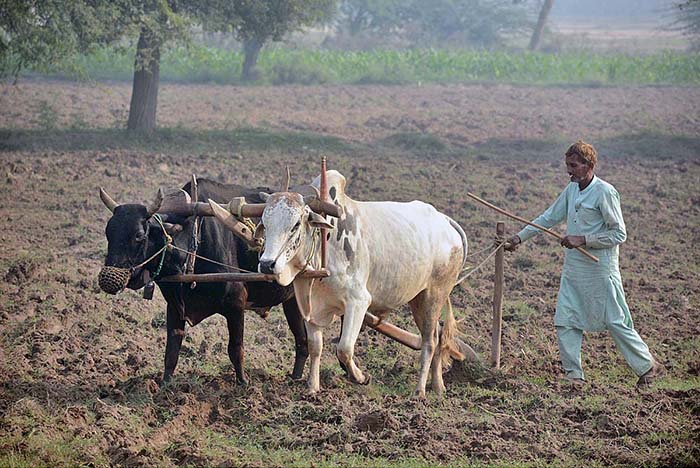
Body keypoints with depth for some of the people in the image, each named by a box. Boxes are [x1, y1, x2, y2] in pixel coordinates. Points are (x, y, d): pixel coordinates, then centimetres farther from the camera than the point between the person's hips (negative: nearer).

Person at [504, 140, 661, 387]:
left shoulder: (605, 192, -14)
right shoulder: (571, 189, 8)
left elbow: (619, 234, -13)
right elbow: (548, 218, 17)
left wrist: (583, 240, -18)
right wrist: (520, 238, 13)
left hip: (600, 268, -7)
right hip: (573, 268, 7)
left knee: (616, 321, -1)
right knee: (565, 321, 2)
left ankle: (647, 366, 14)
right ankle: (574, 374, 10)